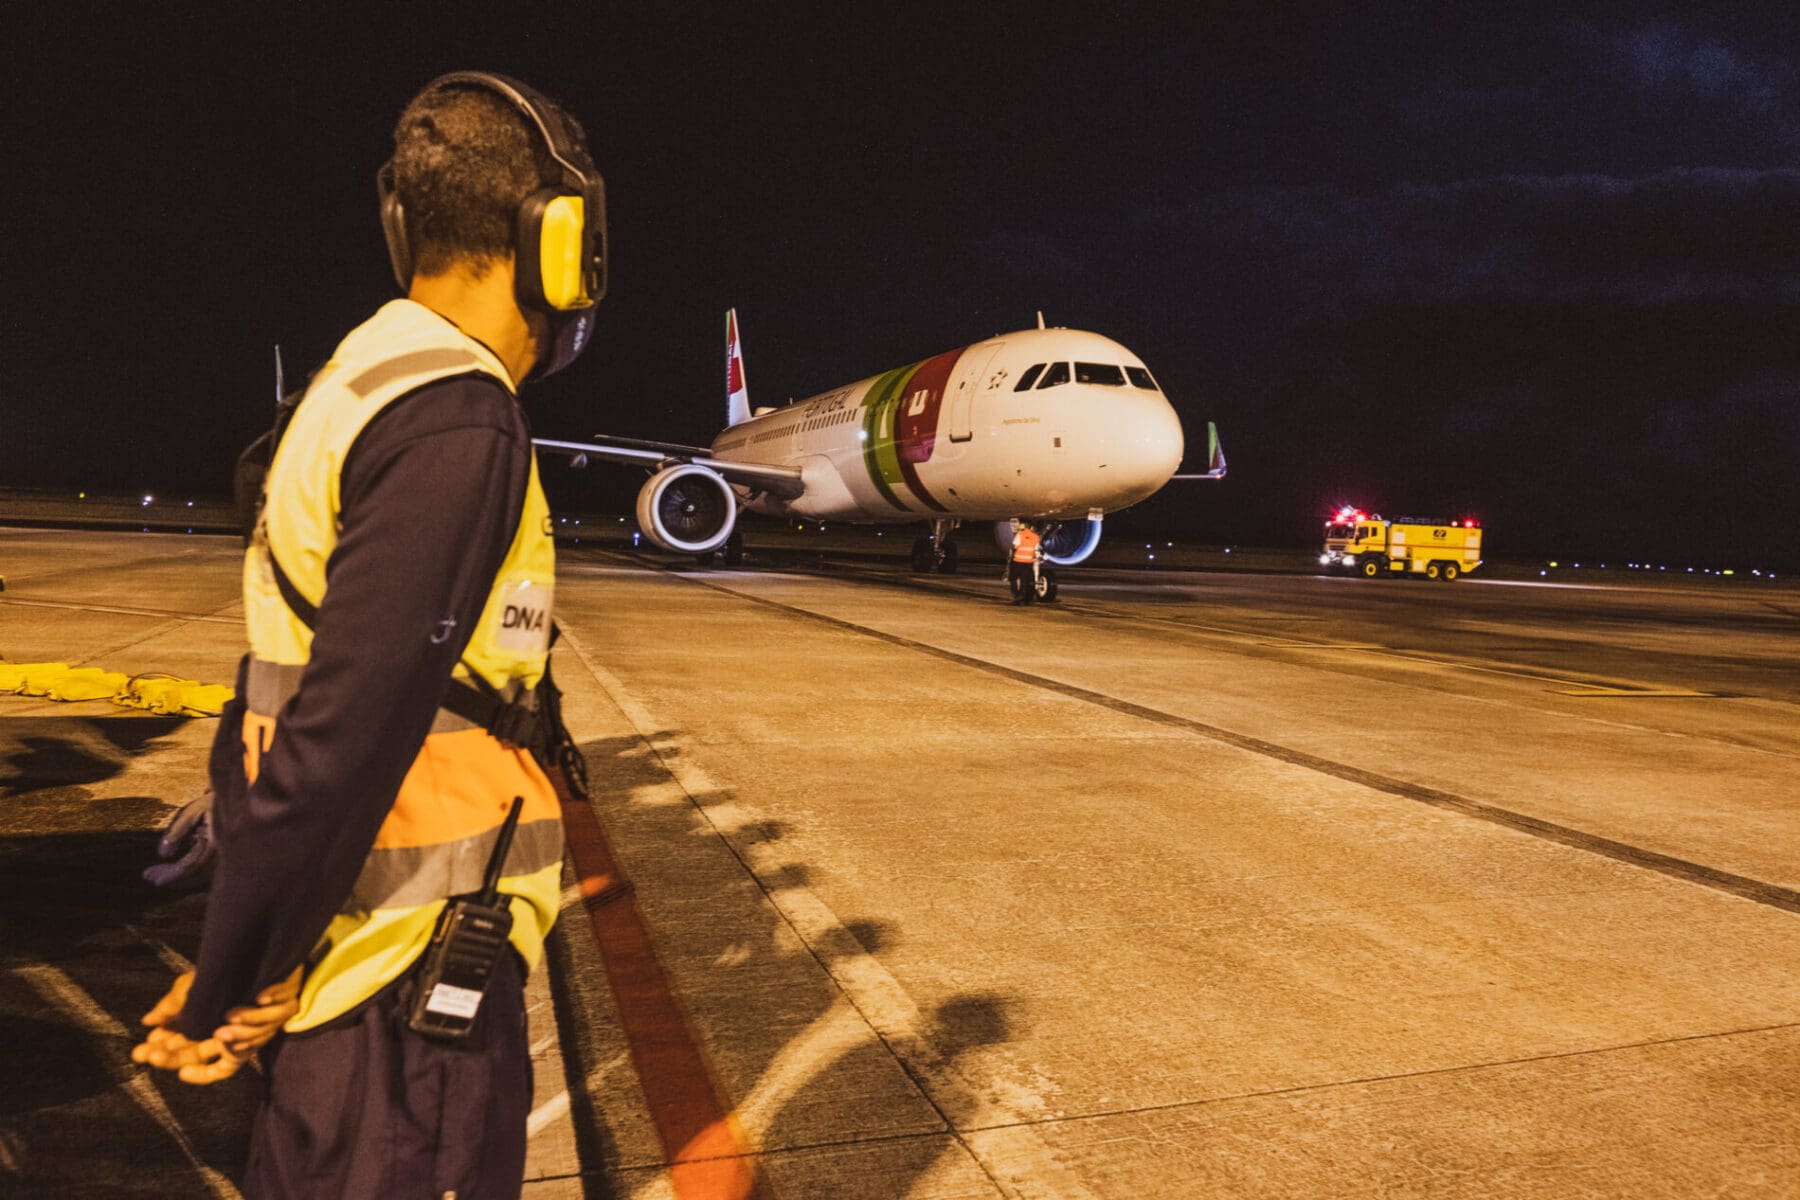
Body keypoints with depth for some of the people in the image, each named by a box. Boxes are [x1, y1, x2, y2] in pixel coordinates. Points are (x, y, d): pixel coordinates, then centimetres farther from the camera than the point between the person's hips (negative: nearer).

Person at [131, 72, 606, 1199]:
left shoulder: (355, 391, 10)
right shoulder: (458, 427, -20)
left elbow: (286, 685, 13)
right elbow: (348, 730, -24)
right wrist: (231, 985, -13)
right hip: (414, 980, -9)